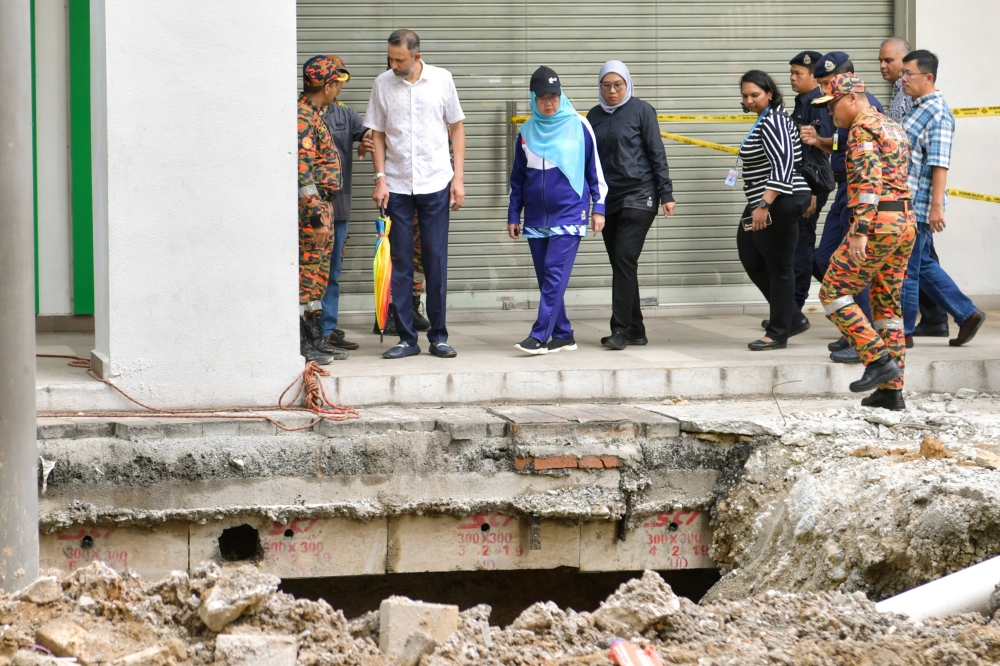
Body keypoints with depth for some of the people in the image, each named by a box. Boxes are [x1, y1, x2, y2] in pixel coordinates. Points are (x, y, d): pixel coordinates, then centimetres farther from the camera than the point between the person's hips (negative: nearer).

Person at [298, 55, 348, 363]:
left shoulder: (314, 115, 15)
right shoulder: (302, 118, -17)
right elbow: (302, 171, -22)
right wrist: (316, 217, -24)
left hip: (322, 207, 10)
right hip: (310, 209, -10)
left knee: (318, 275, 13)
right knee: (305, 274, -6)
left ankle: (316, 339, 19)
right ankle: (299, 343, -4)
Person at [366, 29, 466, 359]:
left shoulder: (441, 79, -1)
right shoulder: (383, 84, 0)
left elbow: (457, 127, 6)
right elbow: (377, 134, 5)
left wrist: (458, 177, 0)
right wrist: (380, 178, -5)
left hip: (435, 183, -1)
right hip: (397, 185, 1)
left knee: (436, 261, 3)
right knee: (399, 264, 3)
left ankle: (439, 336, 11)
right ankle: (406, 338, 9)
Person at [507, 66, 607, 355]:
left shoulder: (578, 126, -1)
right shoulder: (527, 131, 9)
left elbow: (595, 170, 4)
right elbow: (518, 177, 16)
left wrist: (598, 207, 1)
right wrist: (513, 215, 14)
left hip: (569, 214, -5)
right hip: (536, 217, 5)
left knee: (555, 273, -13)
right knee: (545, 278, 5)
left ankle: (540, 336, -15)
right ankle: (563, 336, 12)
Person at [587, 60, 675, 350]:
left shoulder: (641, 110, -2)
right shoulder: (595, 116, 12)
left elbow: (657, 153, -2)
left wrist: (666, 194, -5)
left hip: (638, 196, -6)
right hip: (608, 199, 6)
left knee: (624, 259, -13)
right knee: (619, 263, 7)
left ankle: (621, 329, -12)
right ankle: (635, 331, 14)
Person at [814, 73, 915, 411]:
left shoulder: (863, 129, -9)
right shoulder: (894, 128, 20)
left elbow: (869, 180, -20)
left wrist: (861, 230, -23)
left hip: (878, 221, -9)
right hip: (907, 222, 9)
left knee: (833, 291, -3)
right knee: (888, 304, 12)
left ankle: (879, 359, -11)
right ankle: (891, 389, 10)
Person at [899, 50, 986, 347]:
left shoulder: (937, 113, -15)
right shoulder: (919, 108, 14)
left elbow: (939, 163, -21)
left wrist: (936, 206, -25)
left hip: (918, 205, -10)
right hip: (907, 202, 10)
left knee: (904, 269, -1)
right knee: (922, 265, 15)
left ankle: (903, 332, 8)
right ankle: (967, 314, 21)